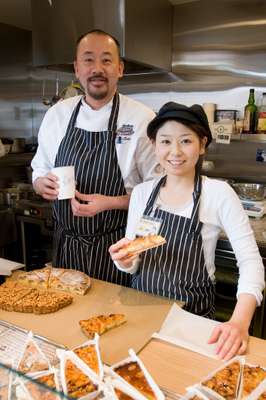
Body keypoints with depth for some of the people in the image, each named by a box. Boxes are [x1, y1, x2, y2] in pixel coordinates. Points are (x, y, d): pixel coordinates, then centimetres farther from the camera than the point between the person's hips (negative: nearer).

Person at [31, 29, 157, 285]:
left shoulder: (142, 118, -11)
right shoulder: (56, 114, 2)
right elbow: (39, 173, 12)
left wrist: (111, 203, -22)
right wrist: (42, 184, -11)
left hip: (117, 248, -3)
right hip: (65, 245, 4)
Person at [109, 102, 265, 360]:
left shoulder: (219, 194, -12)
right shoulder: (141, 192, -1)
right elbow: (133, 266, 5)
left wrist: (239, 322, -28)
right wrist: (125, 260, -17)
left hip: (192, 316, -2)